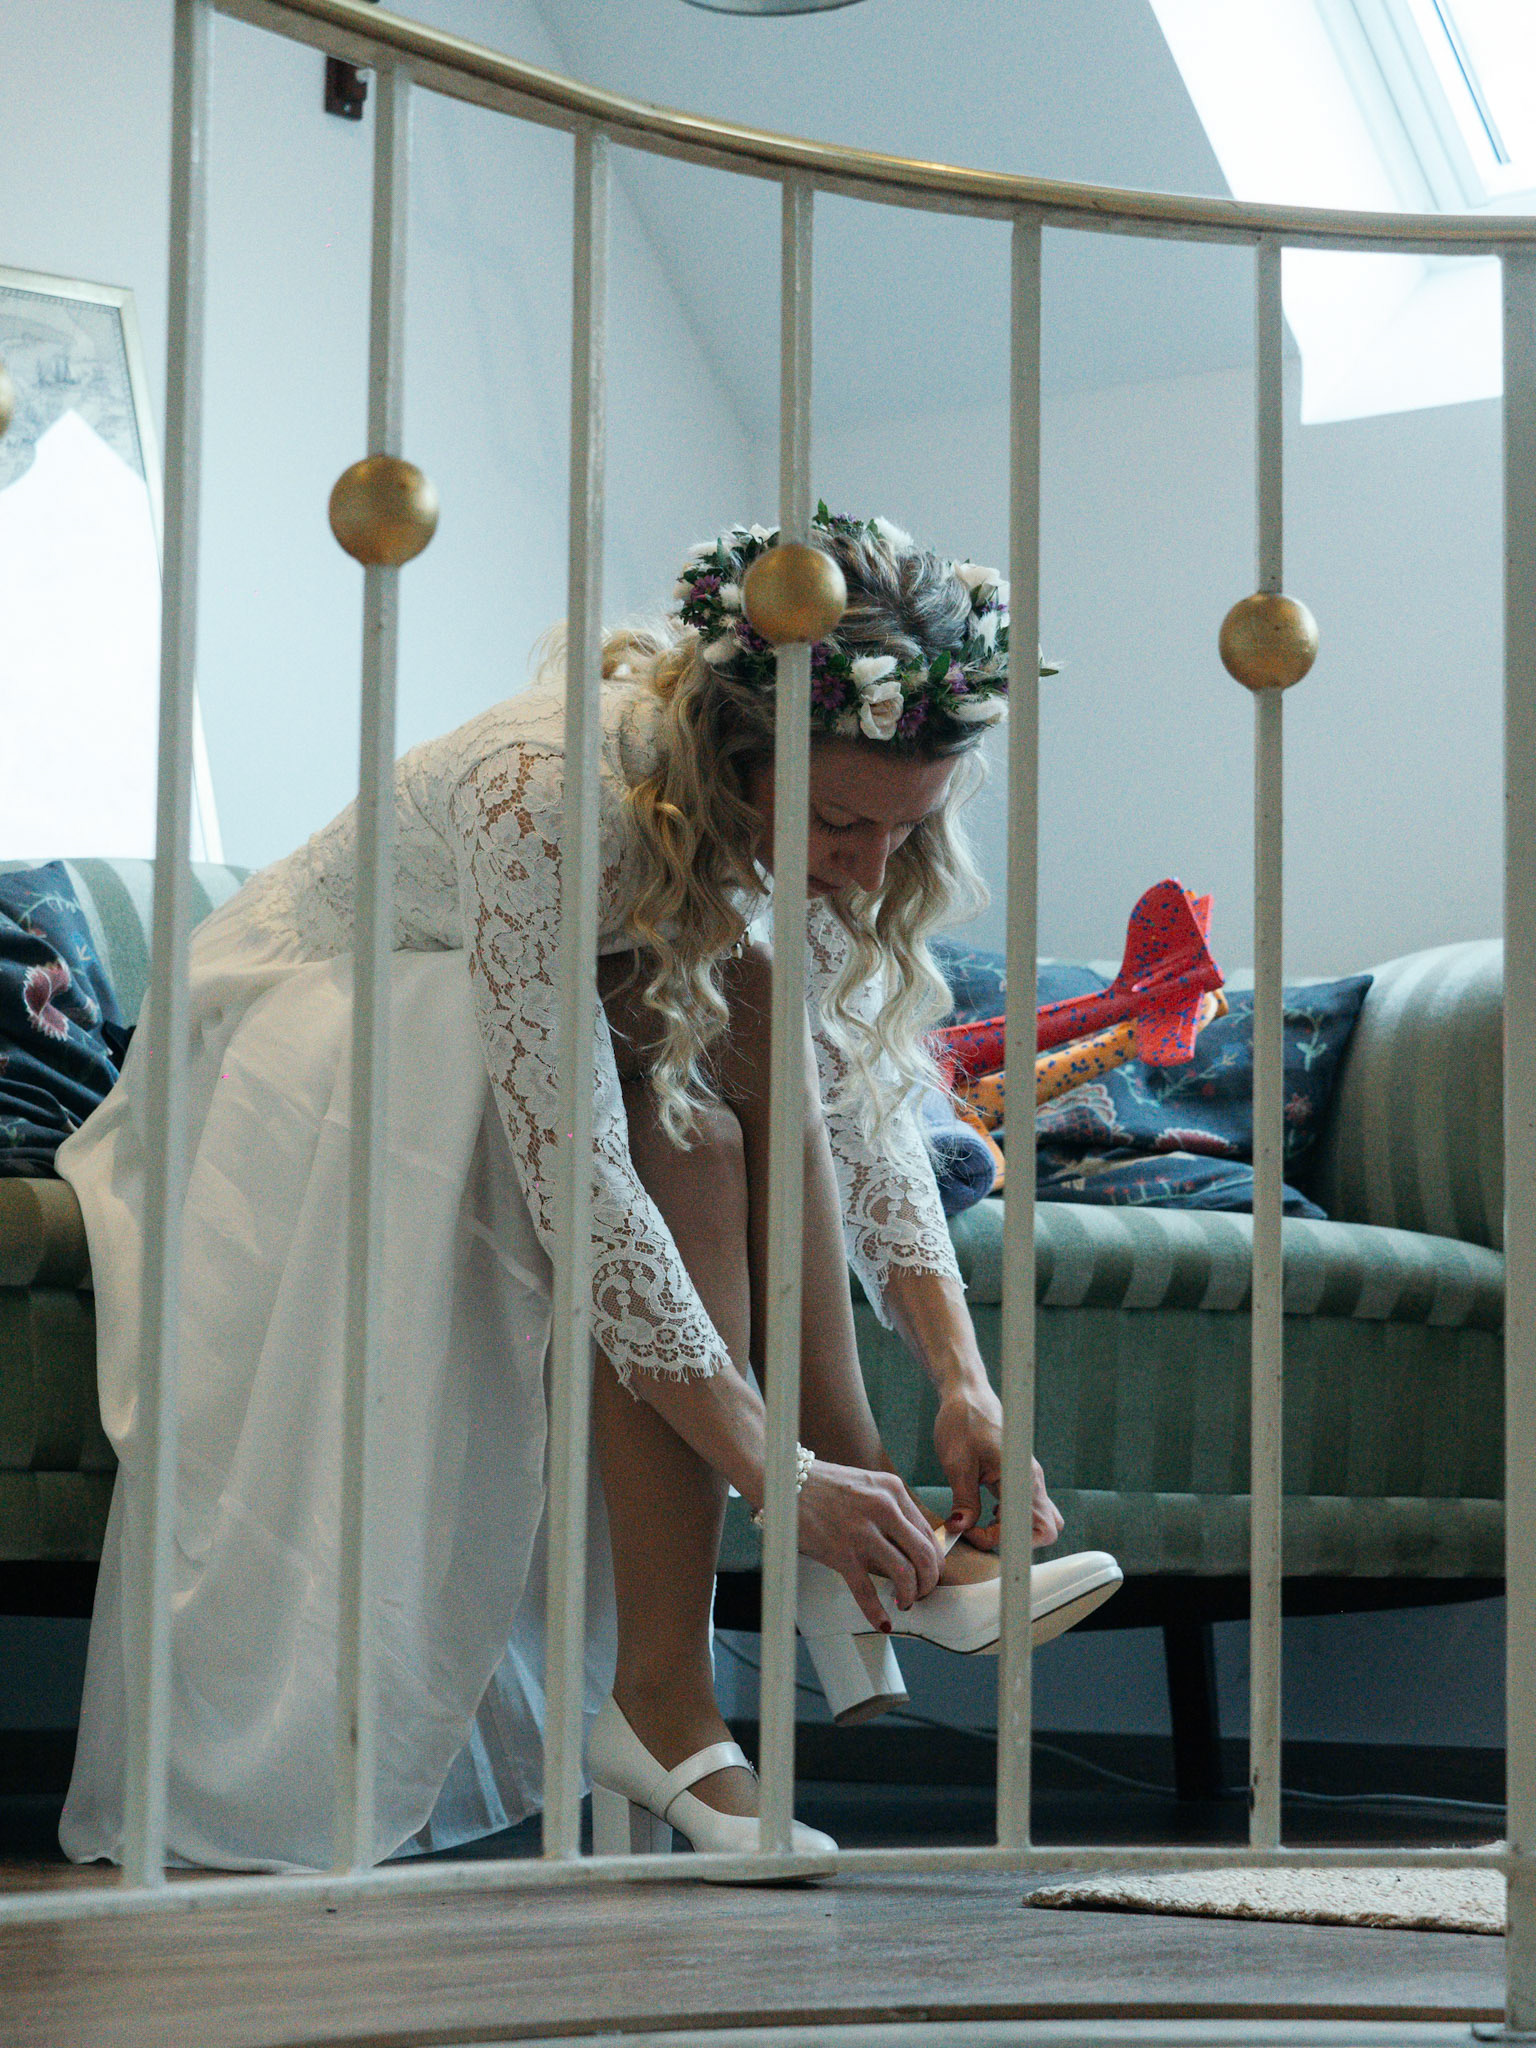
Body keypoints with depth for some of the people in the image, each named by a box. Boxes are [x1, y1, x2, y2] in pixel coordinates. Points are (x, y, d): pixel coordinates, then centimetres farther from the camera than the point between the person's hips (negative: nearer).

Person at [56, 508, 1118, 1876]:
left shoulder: (822, 817, -15)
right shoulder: (549, 796, -37)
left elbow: (865, 1112, -11)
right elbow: (577, 1184, -40)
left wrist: (964, 1378, -24)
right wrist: (775, 1471, -40)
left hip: (524, 1052, 6)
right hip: (310, 1053, -6)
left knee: (751, 1026, -24)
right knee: (687, 1133, -30)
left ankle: (873, 1557, -23)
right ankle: (662, 1706, -31)